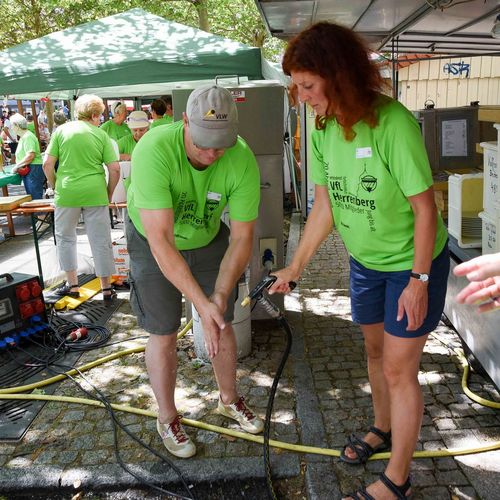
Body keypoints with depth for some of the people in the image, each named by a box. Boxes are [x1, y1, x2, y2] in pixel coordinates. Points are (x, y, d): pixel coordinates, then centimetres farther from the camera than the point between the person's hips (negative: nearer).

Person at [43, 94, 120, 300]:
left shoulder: (61, 130, 3)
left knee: (65, 238, 18)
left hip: (67, 193, 0)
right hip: (95, 194, 0)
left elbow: (48, 165, -1)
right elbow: (115, 169, -3)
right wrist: (109, 193, 10)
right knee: (101, 241, 8)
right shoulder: (101, 134, 2)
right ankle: (107, 288, 16)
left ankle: (72, 285, 22)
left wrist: (55, 187, 14)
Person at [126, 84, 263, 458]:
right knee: (164, 334, 1)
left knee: (223, 324, 9)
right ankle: (167, 418, 24)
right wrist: (202, 303, -42)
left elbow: (242, 238, -21)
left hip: (208, 238, 3)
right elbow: (161, 242, -39)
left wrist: (220, 296, -32)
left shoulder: (242, 161, -28)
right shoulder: (154, 151, -37)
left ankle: (229, 399, 35)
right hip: (152, 241, -3)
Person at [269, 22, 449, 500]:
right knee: (375, 352, 21)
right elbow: (324, 206, -3)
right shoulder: (321, 126, -9)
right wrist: (294, 268, -2)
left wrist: (419, 281, -19)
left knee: (399, 368, 2)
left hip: (413, 263, -6)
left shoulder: (393, 123, -28)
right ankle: (383, 429, 48)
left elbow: (425, 209, -22)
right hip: (365, 260, 6)